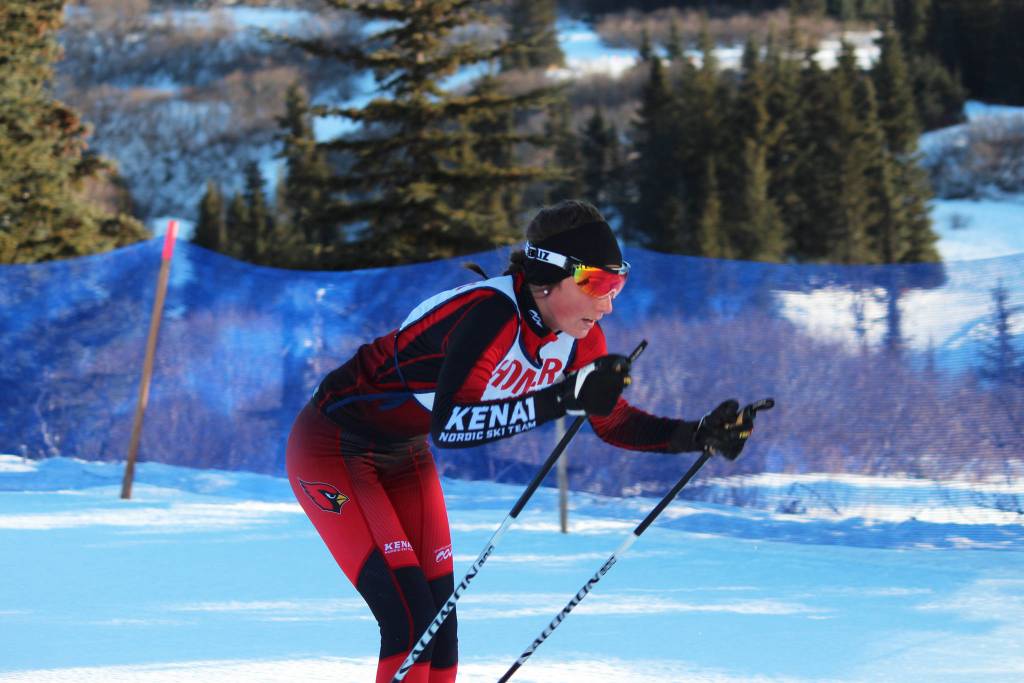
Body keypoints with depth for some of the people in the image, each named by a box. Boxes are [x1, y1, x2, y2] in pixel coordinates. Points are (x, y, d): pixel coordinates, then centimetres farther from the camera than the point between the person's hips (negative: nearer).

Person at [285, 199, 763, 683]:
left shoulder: (579, 335, -9)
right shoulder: (491, 314, -33)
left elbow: (613, 422, 3)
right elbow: (447, 423, -43)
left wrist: (699, 435, -11)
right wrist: (562, 398, -49)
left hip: (404, 457, 8)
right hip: (332, 448, -8)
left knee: (440, 627, 1)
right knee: (412, 622, -16)